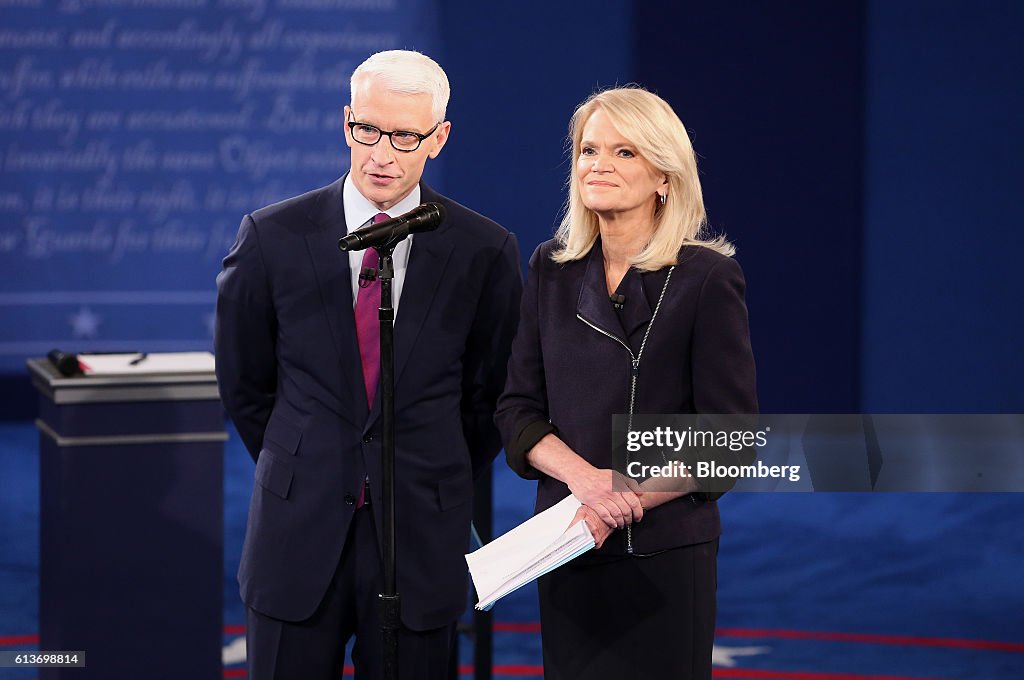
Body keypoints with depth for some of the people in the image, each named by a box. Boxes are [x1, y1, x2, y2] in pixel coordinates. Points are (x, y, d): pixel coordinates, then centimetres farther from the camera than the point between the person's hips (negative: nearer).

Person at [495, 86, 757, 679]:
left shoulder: (707, 277, -7)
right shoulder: (552, 270, 7)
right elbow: (518, 410, 6)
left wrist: (623, 499, -17)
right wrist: (583, 477, -13)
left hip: (666, 554, -4)